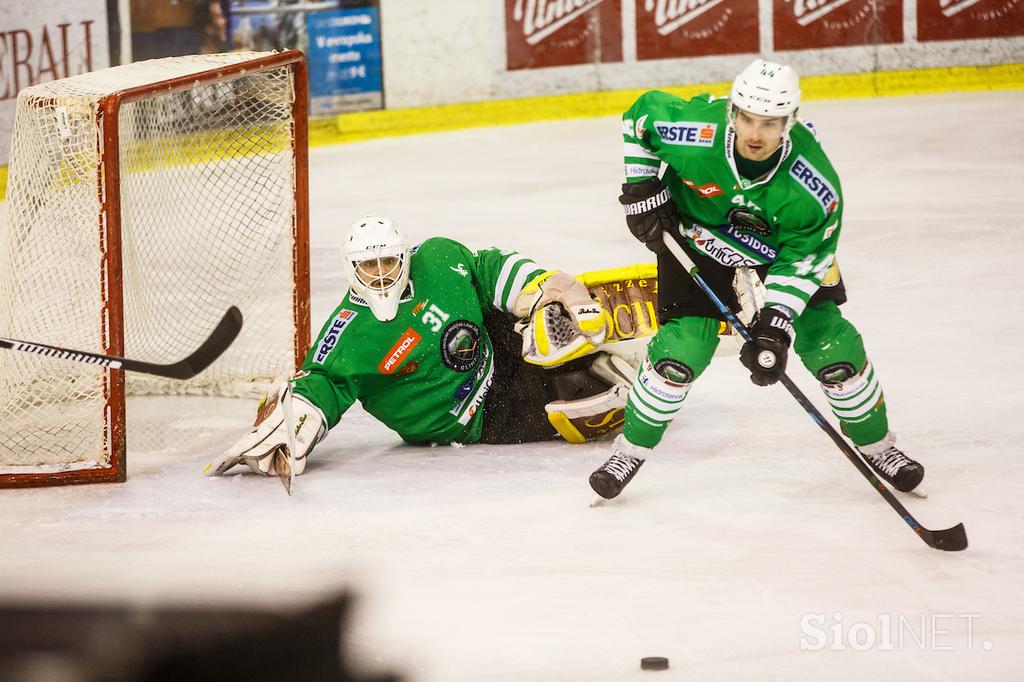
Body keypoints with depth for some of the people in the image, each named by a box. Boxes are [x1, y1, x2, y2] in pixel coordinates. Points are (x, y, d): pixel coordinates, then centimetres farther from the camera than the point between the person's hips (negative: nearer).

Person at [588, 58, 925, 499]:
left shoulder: (814, 184, -33)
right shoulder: (695, 130, -34)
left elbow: (803, 257, -22)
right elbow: (641, 114, -12)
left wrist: (775, 327, -29)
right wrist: (643, 189, -14)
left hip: (780, 248, 1)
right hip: (696, 239, -1)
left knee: (832, 346, -4)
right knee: (680, 351, -13)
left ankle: (875, 445, 19)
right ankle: (631, 449, 10)